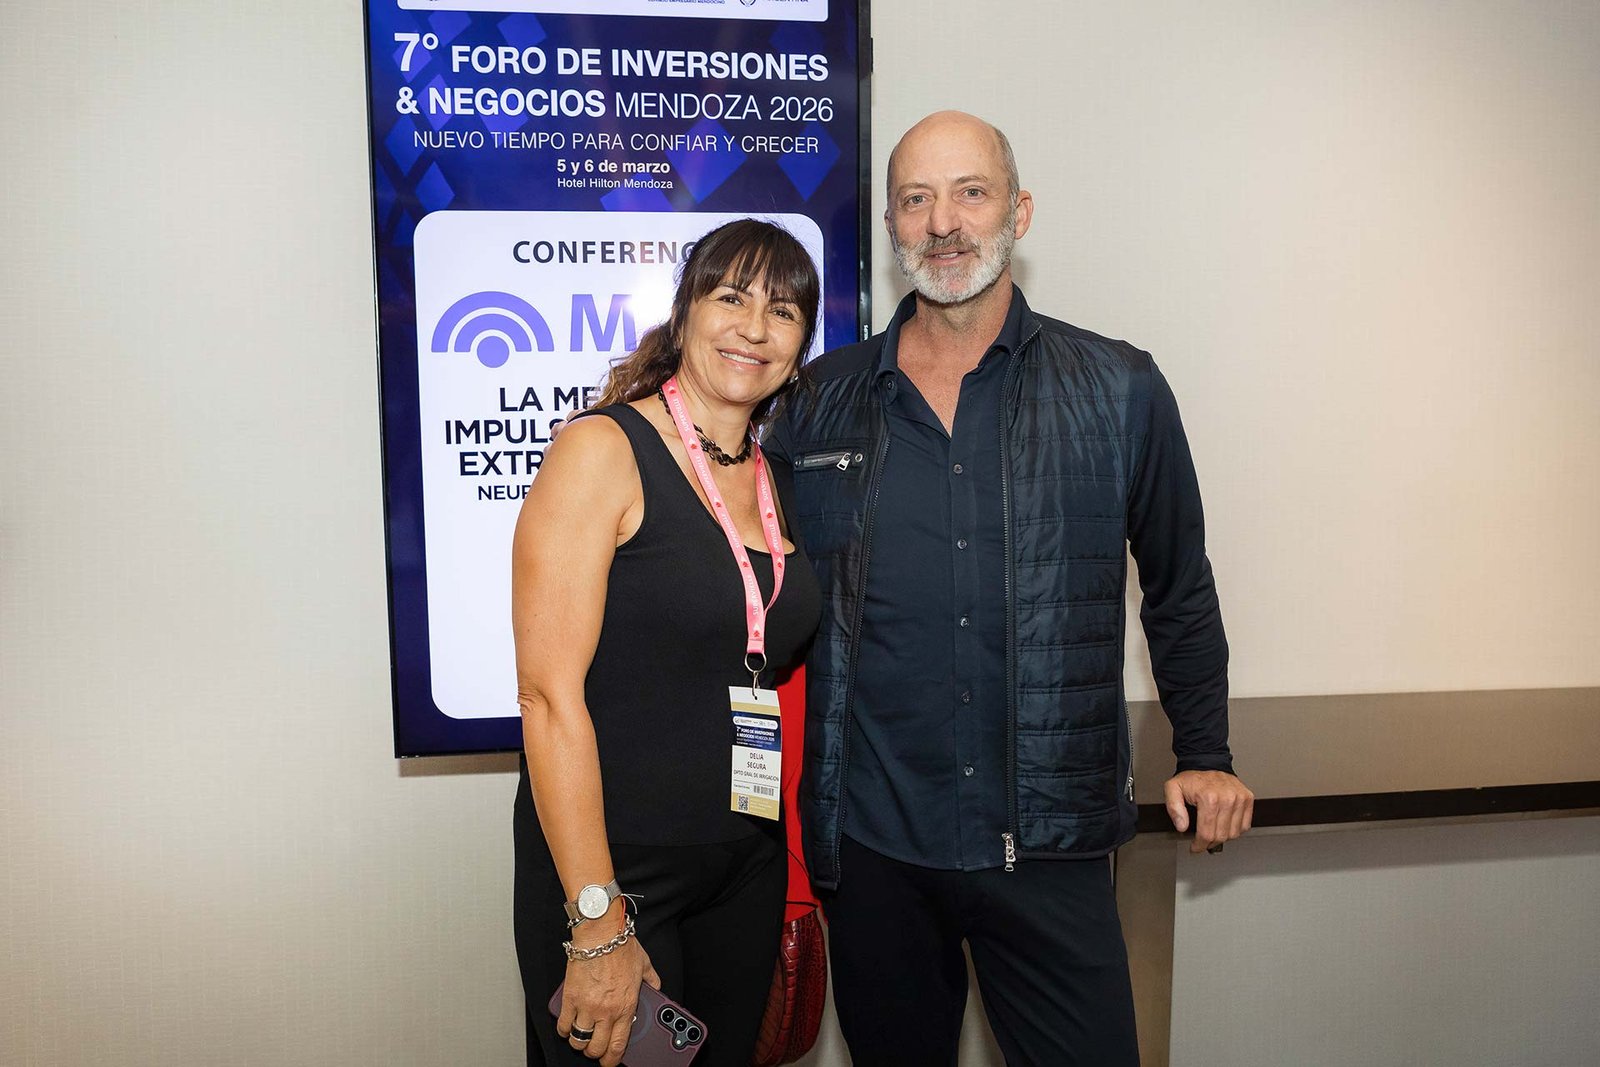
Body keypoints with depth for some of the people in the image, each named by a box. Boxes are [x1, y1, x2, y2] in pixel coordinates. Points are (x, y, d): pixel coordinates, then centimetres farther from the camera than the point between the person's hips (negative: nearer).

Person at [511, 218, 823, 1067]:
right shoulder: (601, 451, -13)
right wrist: (600, 924, -19)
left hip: (749, 869, 6)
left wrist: (797, 881, 10)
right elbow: (550, 695, -18)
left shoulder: (777, 485, 6)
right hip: (610, 869, -6)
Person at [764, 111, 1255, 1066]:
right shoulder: (823, 402, 2)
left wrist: (1205, 757, 11)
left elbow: (1180, 589, 10)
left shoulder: (1120, 390, 0)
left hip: (1047, 842, -1)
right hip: (869, 842, 2)